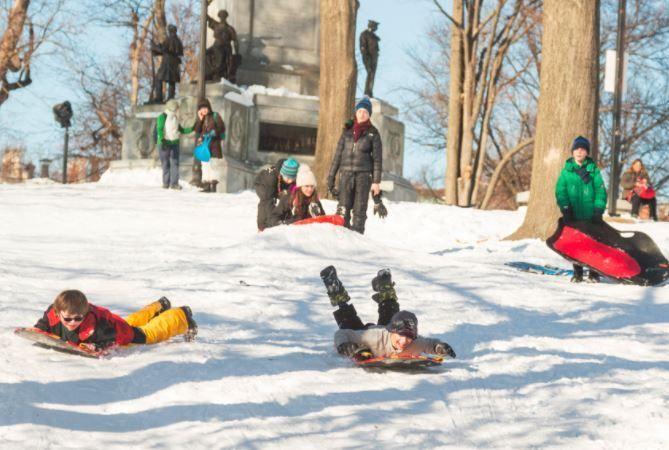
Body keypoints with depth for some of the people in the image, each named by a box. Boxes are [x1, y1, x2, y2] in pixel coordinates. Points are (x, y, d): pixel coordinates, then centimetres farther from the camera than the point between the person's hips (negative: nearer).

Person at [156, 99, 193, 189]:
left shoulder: (175, 118, 14)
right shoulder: (162, 117, -8)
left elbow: (181, 130, 24)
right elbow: (159, 130, -19)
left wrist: (191, 129, 15)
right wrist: (161, 141, -31)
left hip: (174, 143, 5)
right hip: (164, 144, -5)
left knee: (175, 163, -4)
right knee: (166, 164, -1)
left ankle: (174, 183, -7)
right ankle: (166, 182, 6)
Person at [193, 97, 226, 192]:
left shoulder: (215, 116, -2)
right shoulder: (200, 118, 10)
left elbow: (221, 128, -4)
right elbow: (197, 130, 0)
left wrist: (214, 133, -18)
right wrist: (200, 119, -10)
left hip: (214, 145, -5)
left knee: (213, 164, -8)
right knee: (205, 165, 5)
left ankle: (213, 185, -6)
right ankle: (206, 185, 7)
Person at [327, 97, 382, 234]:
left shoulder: (373, 133, 4)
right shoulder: (347, 131, 12)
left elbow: (377, 158, 2)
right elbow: (338, 154, 15)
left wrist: (376, 181, -6)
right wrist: (331, 176, 10)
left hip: (363, 175, -2)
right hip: (346, 173, 2)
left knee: (359, 209, -1)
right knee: (343, 208, -7)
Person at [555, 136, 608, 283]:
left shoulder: (593, 170, 2)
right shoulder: (566, 170, 4)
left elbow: (601, 191, -1)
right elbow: (560, 191, 0)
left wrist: (598, 210, -10)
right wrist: (566, 209, -11)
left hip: (591, 215, -1)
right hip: (574, 216, 1)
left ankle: (594, 273, 10)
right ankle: (577, 273, 15)